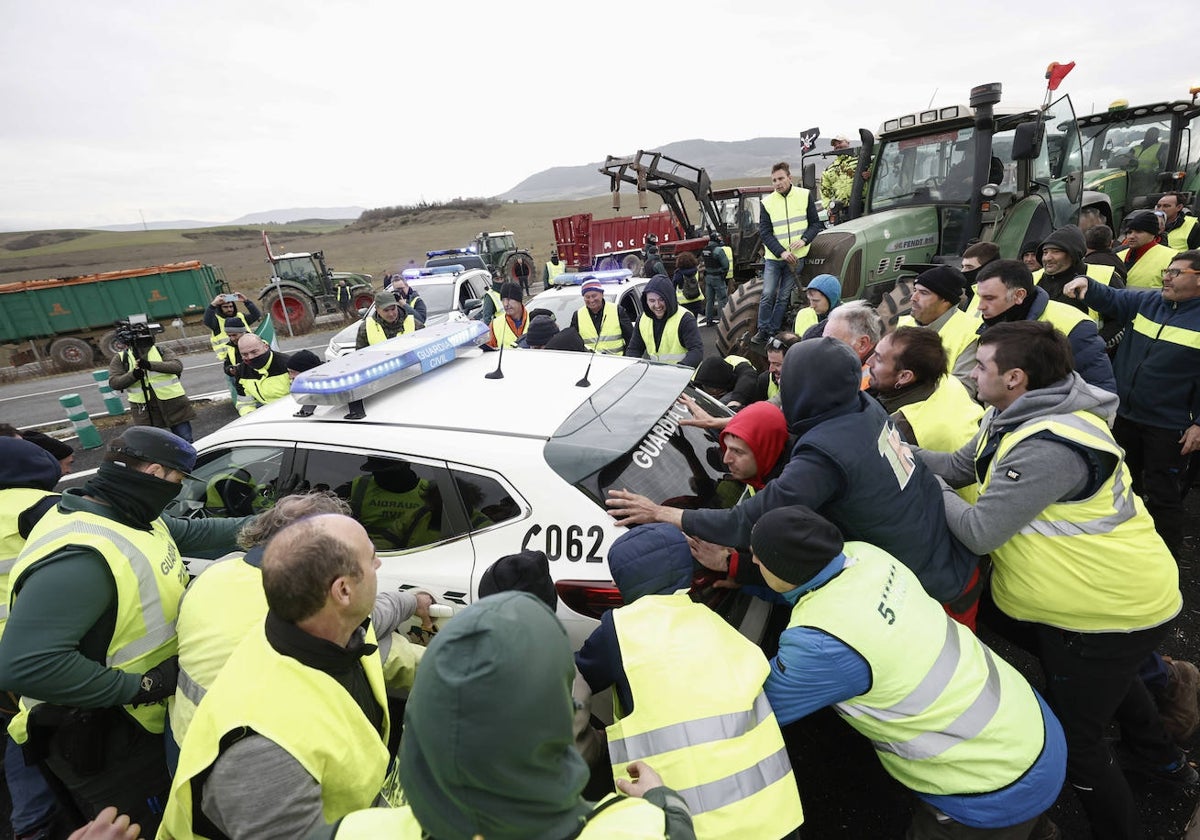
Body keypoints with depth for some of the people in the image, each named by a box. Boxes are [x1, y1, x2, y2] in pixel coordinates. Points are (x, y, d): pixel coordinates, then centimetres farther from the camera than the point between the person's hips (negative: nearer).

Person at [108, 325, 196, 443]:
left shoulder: (162, 351, 5)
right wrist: (133, 375, -20)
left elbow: (177, 366, -14)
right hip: (144, 410, 1)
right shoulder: (120, 359, 7)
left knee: (185, 441, 4)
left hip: (173, 404, -1)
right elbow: (114, 382, -1)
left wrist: (151, 365, -26)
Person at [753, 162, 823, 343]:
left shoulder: (805, 196, 1)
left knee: (783, 297, 5)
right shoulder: (767, 202, -1)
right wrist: (781, 252, -15)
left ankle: (774, 332, 12)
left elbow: (815, 224, 5)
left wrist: (804, 240, -15)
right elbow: (765, 232, -4)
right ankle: (763, 330, 9)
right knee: (768, 295, -4)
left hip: (796, 257, 0)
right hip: (773, 257, 0)